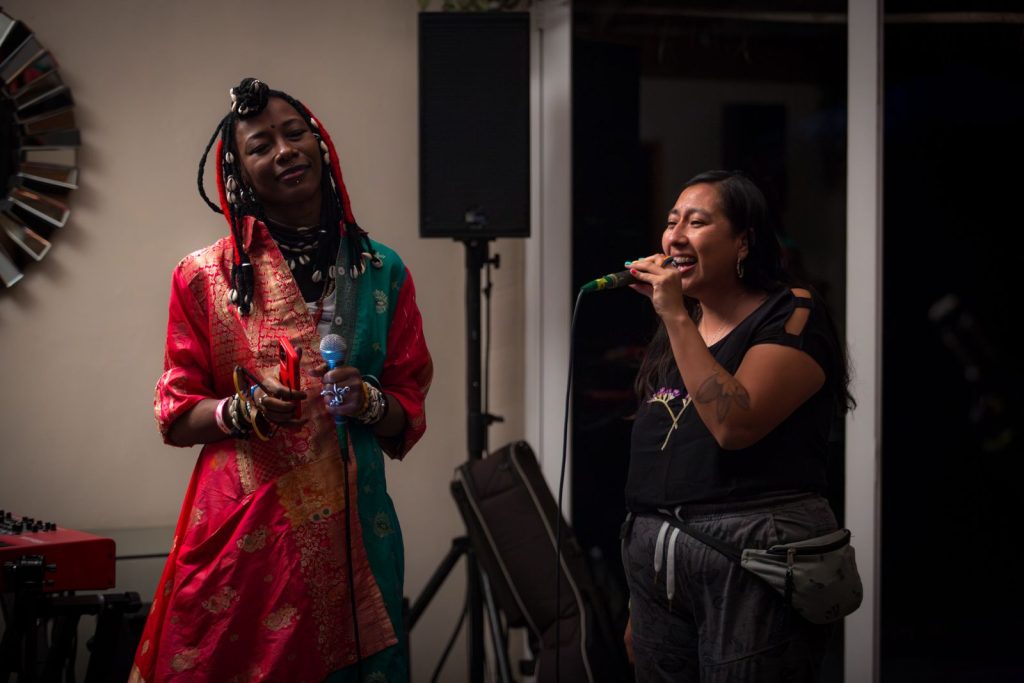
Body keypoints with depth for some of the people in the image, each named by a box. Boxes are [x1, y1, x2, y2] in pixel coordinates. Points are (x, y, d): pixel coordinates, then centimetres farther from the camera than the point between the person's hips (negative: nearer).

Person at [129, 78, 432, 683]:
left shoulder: (382, 273, 7)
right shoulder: (206, 276, 3)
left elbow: (409, 416, 9)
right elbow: (176, 417, 4)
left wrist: (367, 401, -12)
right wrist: (247, 410, -14)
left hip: (347, 528, 1)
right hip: (240, 527, -1)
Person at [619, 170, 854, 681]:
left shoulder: (792, 316, -5)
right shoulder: (671, 334, 16)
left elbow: (734, 424, -21)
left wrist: (676, 315, -17)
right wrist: (637, 601, 18)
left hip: (752, 561, -6)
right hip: (657, 559, 7)